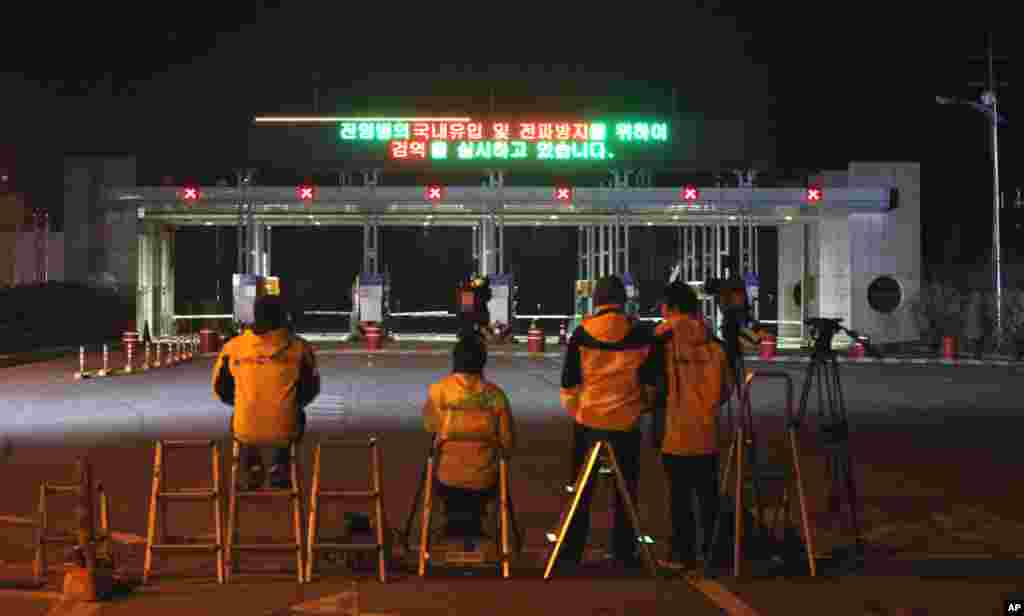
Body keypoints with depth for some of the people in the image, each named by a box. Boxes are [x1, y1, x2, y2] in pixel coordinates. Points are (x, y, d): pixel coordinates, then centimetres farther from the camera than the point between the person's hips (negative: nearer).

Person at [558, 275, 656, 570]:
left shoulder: (582, 333, -6)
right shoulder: (640, 334, -5)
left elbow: (569, 382, -2)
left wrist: (573, 409, 14)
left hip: (588, 421, 0)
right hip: (627, 423, 0)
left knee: (582, 490, 9)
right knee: (625, 490, 11)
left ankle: (572, 551, 12)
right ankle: (624, 551, 16)